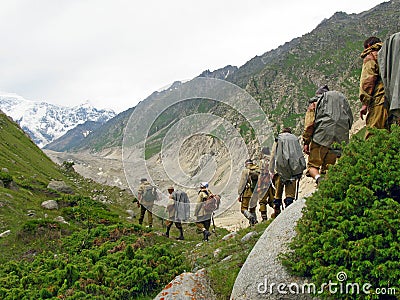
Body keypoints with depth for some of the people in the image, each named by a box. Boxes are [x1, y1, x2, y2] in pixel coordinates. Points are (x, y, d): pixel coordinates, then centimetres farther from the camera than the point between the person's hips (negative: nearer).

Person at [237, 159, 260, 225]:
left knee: (244, 209, 0)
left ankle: (251, 217, -24)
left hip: (247, 193, -5)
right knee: (252, 209, 16)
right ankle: (254, 220, 6)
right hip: (256, 193, 5)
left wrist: (240, 194, -1)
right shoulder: (258, 171, 8)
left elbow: (242, 184, -5)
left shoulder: (245, 171, -3)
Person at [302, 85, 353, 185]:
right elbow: (350, 121, 20)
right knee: (328, 167, 13)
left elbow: (309, 124, 2)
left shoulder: (315, 103, 13)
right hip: (339, 141, 4)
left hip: (321, 138, -3)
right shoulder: (343, 99, 25)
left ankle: (318, 177, -25)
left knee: (312, 165, 4)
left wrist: (306, 142, 2)